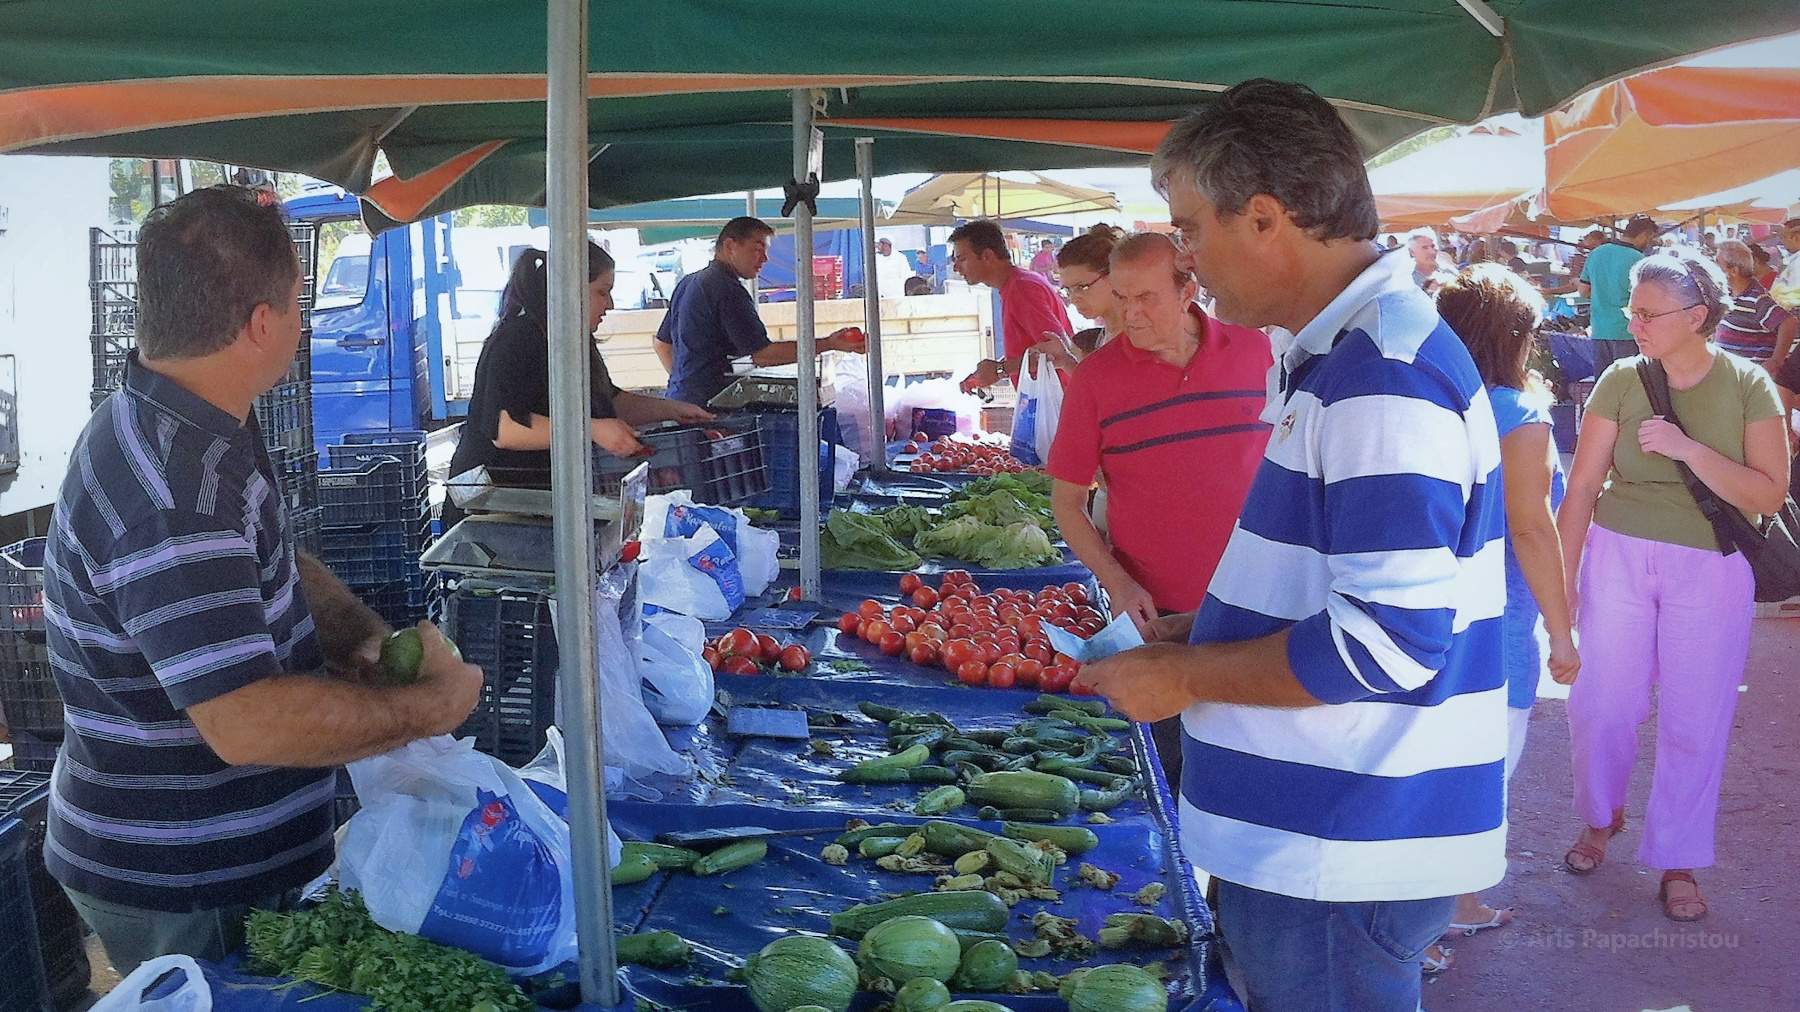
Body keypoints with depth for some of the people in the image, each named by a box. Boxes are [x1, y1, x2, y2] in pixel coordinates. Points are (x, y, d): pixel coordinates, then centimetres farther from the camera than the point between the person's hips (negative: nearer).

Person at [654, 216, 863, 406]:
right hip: (707, 404, -10)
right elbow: (762, 355, -18)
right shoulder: (728, 290, -13)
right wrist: (828, 344, -18)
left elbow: (662, 343, 28)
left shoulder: (688, 282, 19)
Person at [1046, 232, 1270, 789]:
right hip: (1154, 612, -1)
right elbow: (1066, 501, 0)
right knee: (1168, 778, 8)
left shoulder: (1255, 351, -1)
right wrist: (1117, 583, -11)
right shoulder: (1096, 376, -5)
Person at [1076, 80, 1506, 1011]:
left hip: (1341, 859, -10)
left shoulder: (1383, 378, -22)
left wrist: (1184, 675, -16)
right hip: (1313, 835, 10)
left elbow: (1390, 644, -27)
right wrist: (1209, 633, 14)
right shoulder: (1342, 353, 12)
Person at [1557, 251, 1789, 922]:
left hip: (1711, 571, -1)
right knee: (1601, 704, 6)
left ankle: (1678, 862, 23)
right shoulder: (1621, 381, -6)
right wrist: (1563, 580, -5)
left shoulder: (1747, 385, -7)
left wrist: (1688, 447, -23)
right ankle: (1601, 818, 34)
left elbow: (1769, 495, -12)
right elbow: (1582, 486, -4)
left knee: (1695, 721, 6)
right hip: (1619, 558, 1)